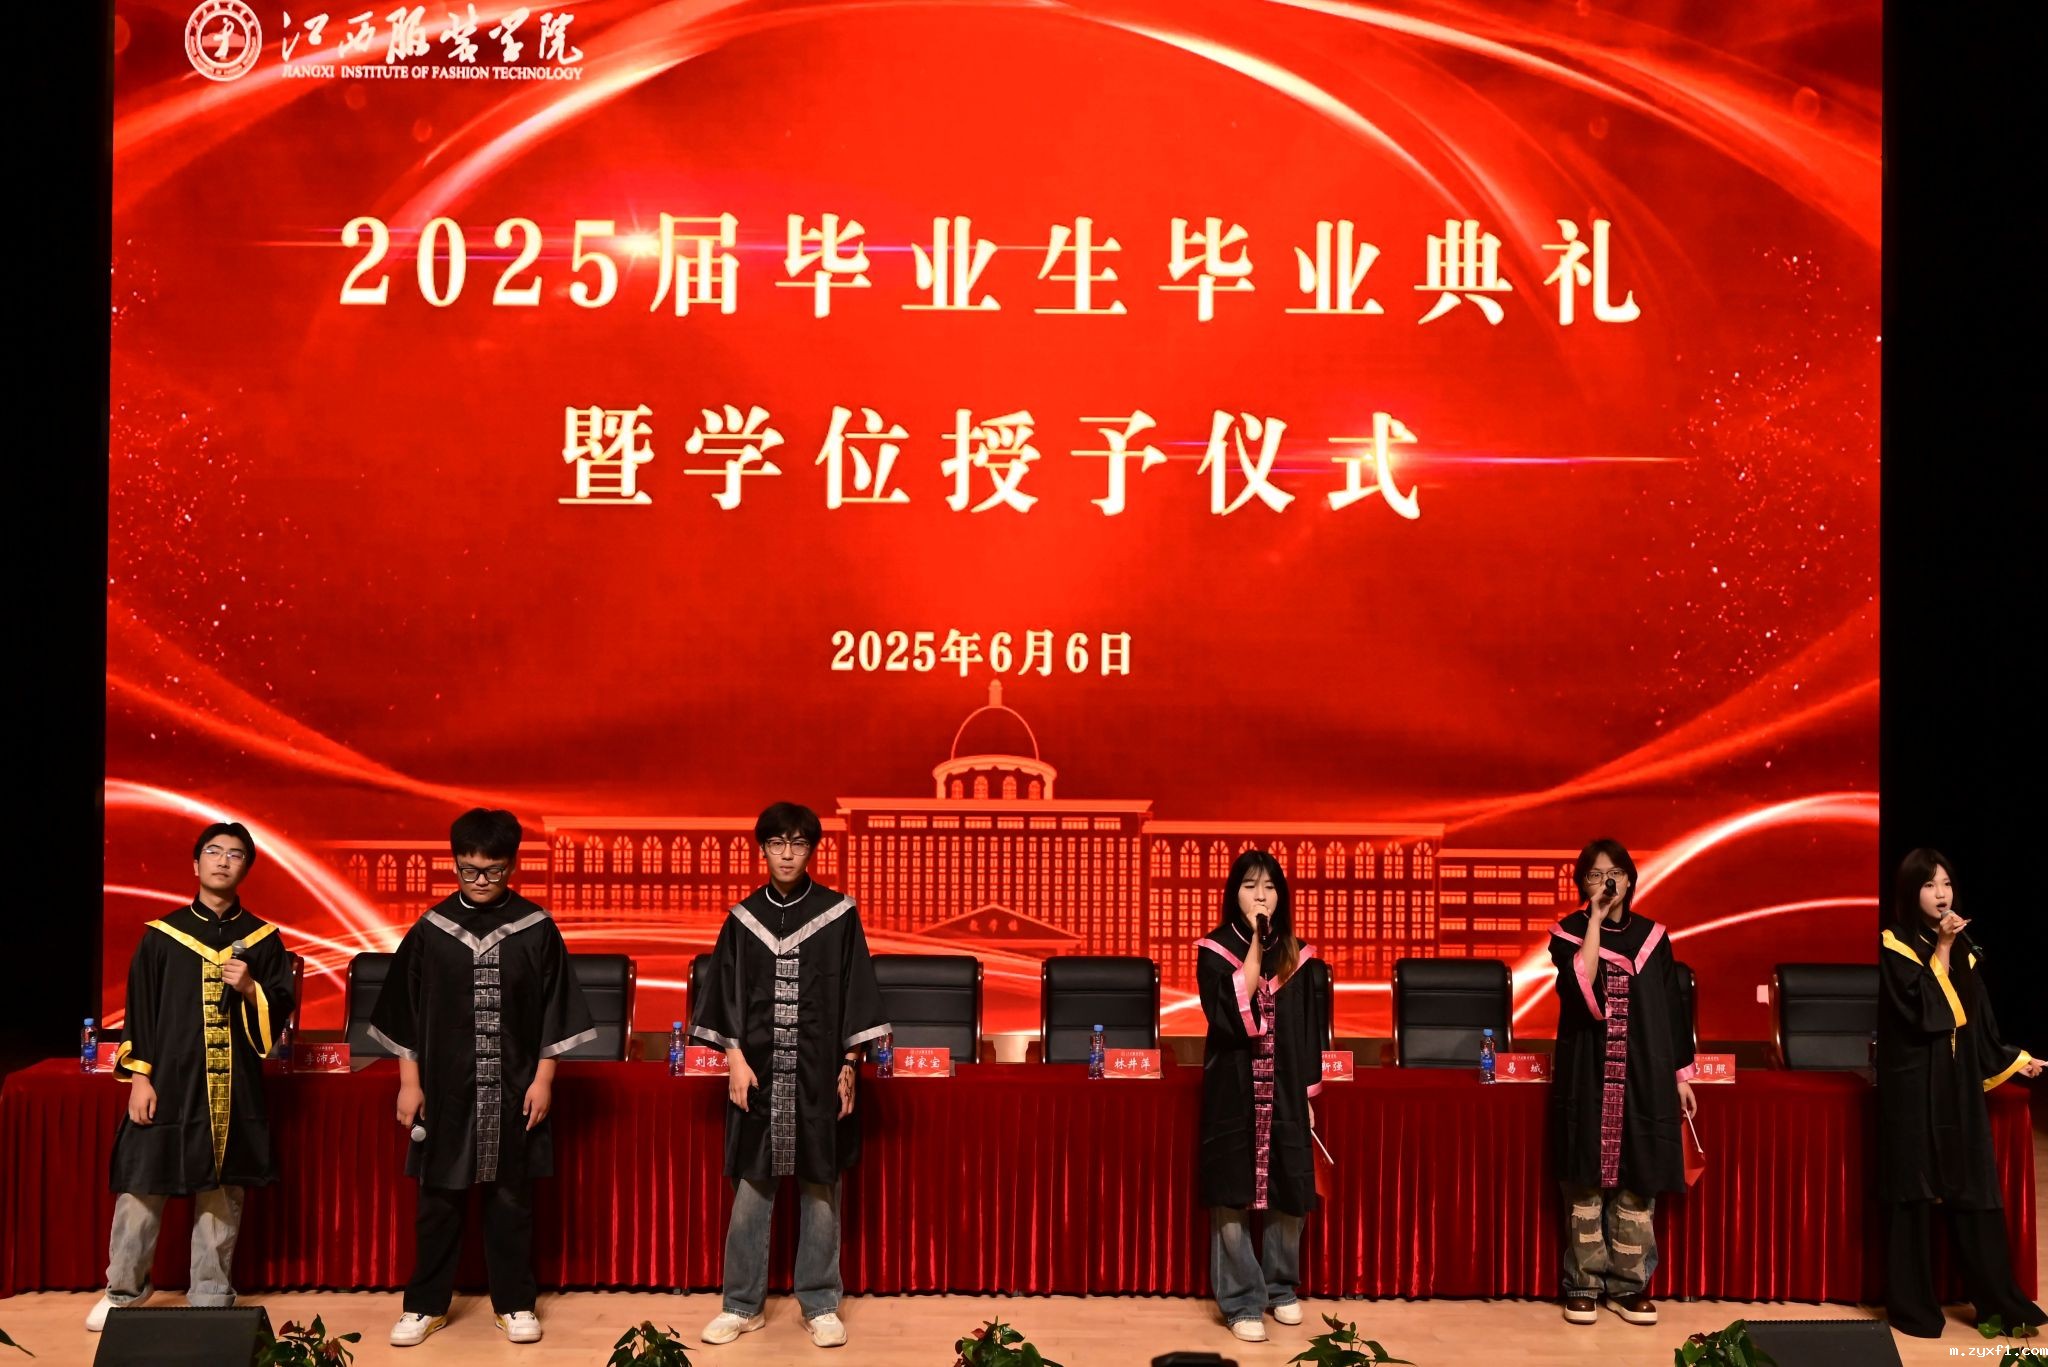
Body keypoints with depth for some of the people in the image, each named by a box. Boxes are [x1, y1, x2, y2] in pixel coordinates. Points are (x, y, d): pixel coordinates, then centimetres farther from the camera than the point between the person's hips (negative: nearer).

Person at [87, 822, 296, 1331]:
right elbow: (140, 1008, 2)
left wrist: (250, 989, -13)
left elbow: (280, 1011, 7)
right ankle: (124, 1290, 22)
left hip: (234, 1088, 1)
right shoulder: (161, 935, 3)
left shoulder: (262, 939, 6)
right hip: (169, 1082, -1)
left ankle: (210, 1299, 16)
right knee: (141, 1189, 2)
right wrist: (139, 1077, -5)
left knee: (222, 1196, 5)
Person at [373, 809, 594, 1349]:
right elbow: (406, 1011, 4)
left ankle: (514, 1303, 19)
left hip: (514, 1088, 0)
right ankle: (425, 1304, 21)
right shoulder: (430, 929, -1)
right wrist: (409, 1083, 2)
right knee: (439, 1199, 8)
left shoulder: (536, 928, -3)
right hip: (446, 1087, 1)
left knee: (511, 1198, 7)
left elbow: (555, 1011, 0)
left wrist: (543, 1079, -3)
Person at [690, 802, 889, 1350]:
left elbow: (854, 993, 0)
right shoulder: (744, 918, 4)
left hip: (819, 1071, -1)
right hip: (758, 1070, 1)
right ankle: (742, 1305, 17)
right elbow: (726, 995, 6)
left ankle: (819, 1305, 16)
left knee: (820, 1188, 4)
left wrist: (848, 1066, -3)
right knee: (751, 1187, 4)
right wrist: (735, 1059, -4)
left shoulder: (839, 914, -1)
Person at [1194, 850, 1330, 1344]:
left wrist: (1308, 1095, 5)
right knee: (1231, 1197, -2)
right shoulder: (1215, 950, -5)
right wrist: (1254, 947, -19)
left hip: (1284, 1093, 3)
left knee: (1287, 1195, 8)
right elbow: (1229, 1015, -20)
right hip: (1233, 1092, -3)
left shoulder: (1297, 956, 5)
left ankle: (1280, 1287, 27)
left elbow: (1309, 1033, 8)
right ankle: (1242, 1301, 9)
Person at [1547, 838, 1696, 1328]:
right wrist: (1595, 921, -19)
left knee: (1637, 1182, 4)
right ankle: (1584, 1283, 10)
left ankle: (1628, 1284, 15)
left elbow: (1671, 1009, 10)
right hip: (1587, 1077, -2)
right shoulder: (1569, 933, -2)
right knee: (1586, 1180, 1)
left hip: (1643, 1077, 2)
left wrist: (1682, 1074, 7)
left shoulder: (1652, 937, 6)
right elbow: (1580, 988, -21)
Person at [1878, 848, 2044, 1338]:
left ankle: (1996, 1299, 14)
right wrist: (1941, 948, -15)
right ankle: (1912, 1305, 7)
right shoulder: (1894, 945, -8)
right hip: (1914, 1083, -5)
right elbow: (1922, 1008, -19)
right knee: (1914, 1192, -1)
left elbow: (1978, 1017, 17)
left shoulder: (1961, 946, 11)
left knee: (1973, 1188, 6)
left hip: (1960, 1082, 5)